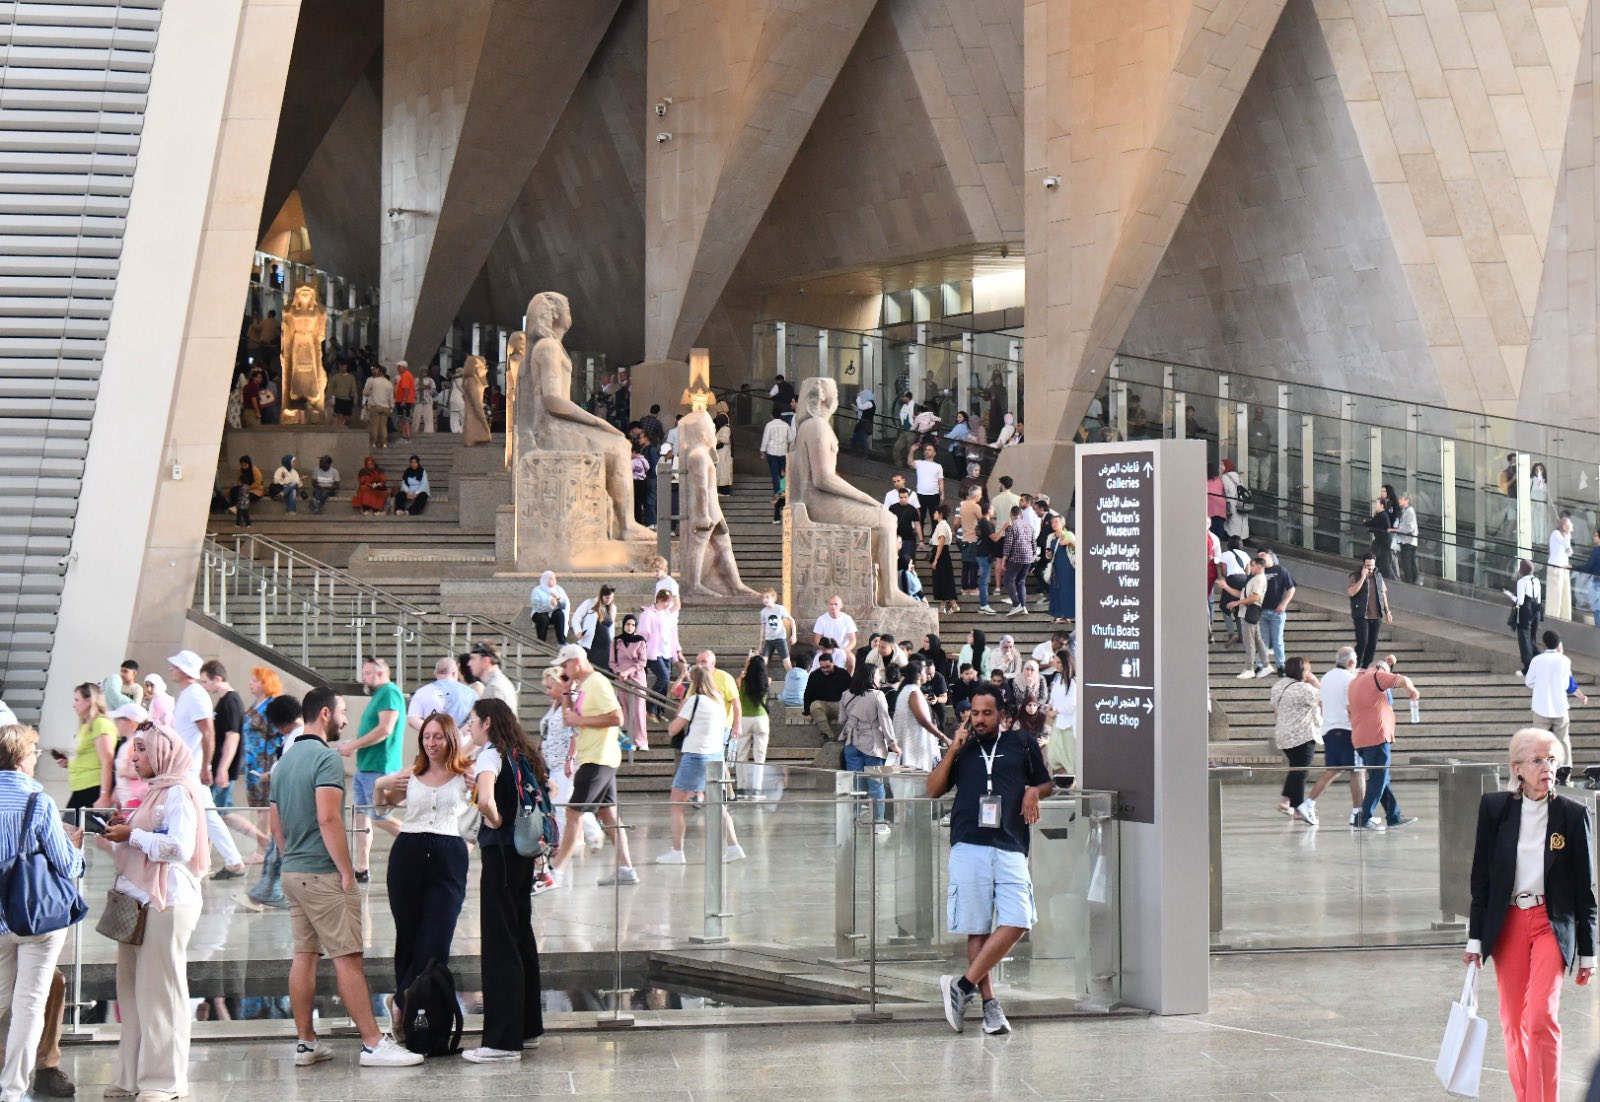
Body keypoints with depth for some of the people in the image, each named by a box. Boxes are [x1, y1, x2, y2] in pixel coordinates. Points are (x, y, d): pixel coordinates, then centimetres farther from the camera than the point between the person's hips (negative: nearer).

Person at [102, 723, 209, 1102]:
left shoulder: (178, 793, -7)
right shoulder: (155, 793, 21)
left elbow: (179, 846, -20)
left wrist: (133, 836, -12)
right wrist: (120, 834, 11)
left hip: (168, 903, -9)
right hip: (139, 902, 9)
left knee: (159, 991, -7)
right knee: (131, 989, 7)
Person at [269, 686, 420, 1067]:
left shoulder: (285, 760, 14)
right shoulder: (326, 758, -13)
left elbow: (276, 825, 18)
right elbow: (328, 819, -22)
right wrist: (347, 871, -17)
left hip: (292, 873, 9)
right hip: (324, 874, -9)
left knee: (304, 955, 10)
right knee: (347, 958, -7)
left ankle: (305, 1043, 12)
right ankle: (373, 1043, -7)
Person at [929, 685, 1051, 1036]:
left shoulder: (1022, 744, 14)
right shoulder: (962, 748, 16)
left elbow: (1047, 783, 24)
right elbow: (933, 791, 10)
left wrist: (1034, 791, 1)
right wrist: (953, 751, 1)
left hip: (1011, 848, 0)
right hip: (969, 847, 0)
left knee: (1016, 922, -16)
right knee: (977, 929, -2)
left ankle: (963, 985, -9)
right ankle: (989, 1003, 1)